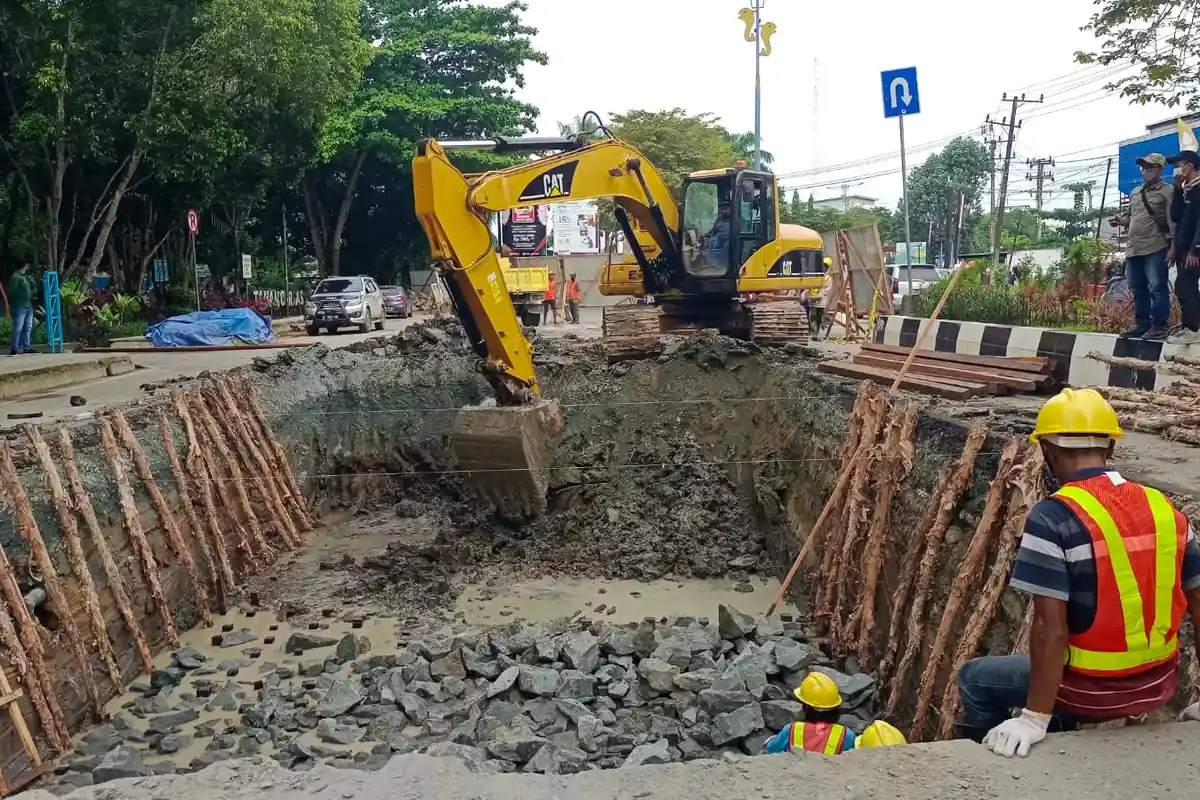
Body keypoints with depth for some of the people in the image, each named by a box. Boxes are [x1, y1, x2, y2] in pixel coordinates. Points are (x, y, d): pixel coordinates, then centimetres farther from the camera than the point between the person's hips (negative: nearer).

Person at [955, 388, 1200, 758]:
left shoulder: (1054, 517, -20)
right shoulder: (1164, 509, -2)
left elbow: (1050, 626, -25)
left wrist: (1035, 718, -20)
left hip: (1094, 689, -6)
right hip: (1159, 685, 6)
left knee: (976, 679, 17)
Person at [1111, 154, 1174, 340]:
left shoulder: (1167, 191, -3)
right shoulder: (1135, 193, 19)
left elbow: (1173, 220, -8)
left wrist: (1173, 245, -16)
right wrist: (1122, 220, 6)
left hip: (1155, 249, -7)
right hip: (1134, 248, 7)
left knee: (1157, 288, -6)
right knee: (1138, 289, 11)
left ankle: (1159, 327, -3)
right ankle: (1141, 324, 19)